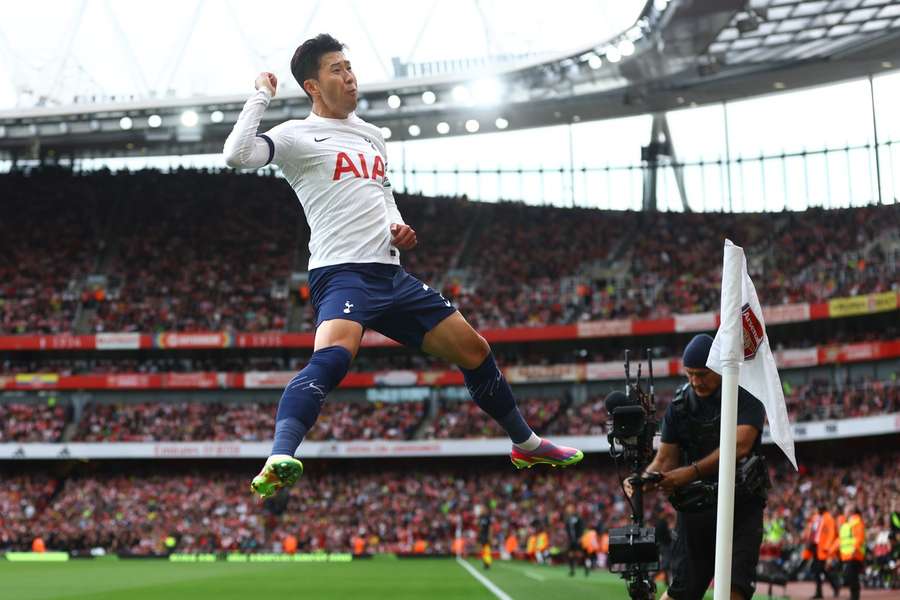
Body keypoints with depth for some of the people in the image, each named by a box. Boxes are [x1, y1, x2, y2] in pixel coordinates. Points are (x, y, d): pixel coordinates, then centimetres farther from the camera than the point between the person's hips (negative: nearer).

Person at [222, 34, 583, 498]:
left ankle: (526, 445, 32)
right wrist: (262, 96, -11)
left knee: (474, 351, 14)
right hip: (341, 274, -8)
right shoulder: (298, 136, -3)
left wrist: (399, 227, 10)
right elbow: (237, 155, -20)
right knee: (332, 355, -37)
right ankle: (279, 462, -48)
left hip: (390, 275, 8)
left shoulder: (372, 137, 20)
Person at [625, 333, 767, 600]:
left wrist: (692, 472, -30)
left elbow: (740, 446, -21)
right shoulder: (679, 406, 5)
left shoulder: (747, 398, -6)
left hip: (741, 505, -2)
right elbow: (665, 460, 4)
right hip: (694, 506, 3)